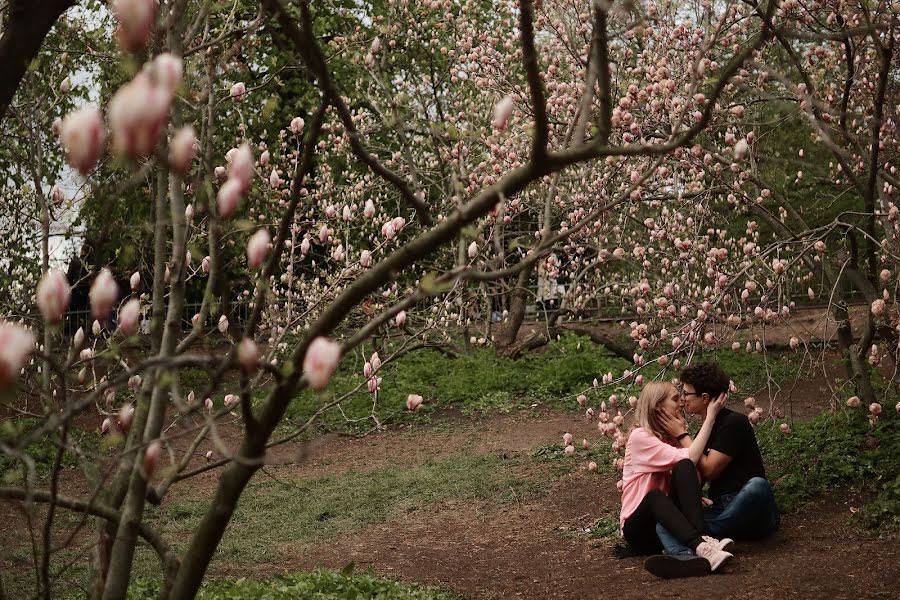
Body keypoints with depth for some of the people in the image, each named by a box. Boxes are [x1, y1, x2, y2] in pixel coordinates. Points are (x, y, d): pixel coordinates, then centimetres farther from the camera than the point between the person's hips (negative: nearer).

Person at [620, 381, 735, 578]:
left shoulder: (670, 436, 12)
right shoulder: (640, 436, -11)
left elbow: (695, 477, 0)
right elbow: (690, 458, -23)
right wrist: (710, 417, -18)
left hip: (668, 522, 5)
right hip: (639, 528, -5)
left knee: (684, 468, -20)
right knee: (655, 496, -37)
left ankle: (700, 539, -40)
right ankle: (701, 547, -57)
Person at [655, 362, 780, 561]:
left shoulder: (734, 423, -5)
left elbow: (708, 470, -12)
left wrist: (683, 435, -3)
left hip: (752, 516, -6)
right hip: (719, 511, 6)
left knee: (756, 485, -40)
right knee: (664, 522, -19)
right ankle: (687, 556, -53)